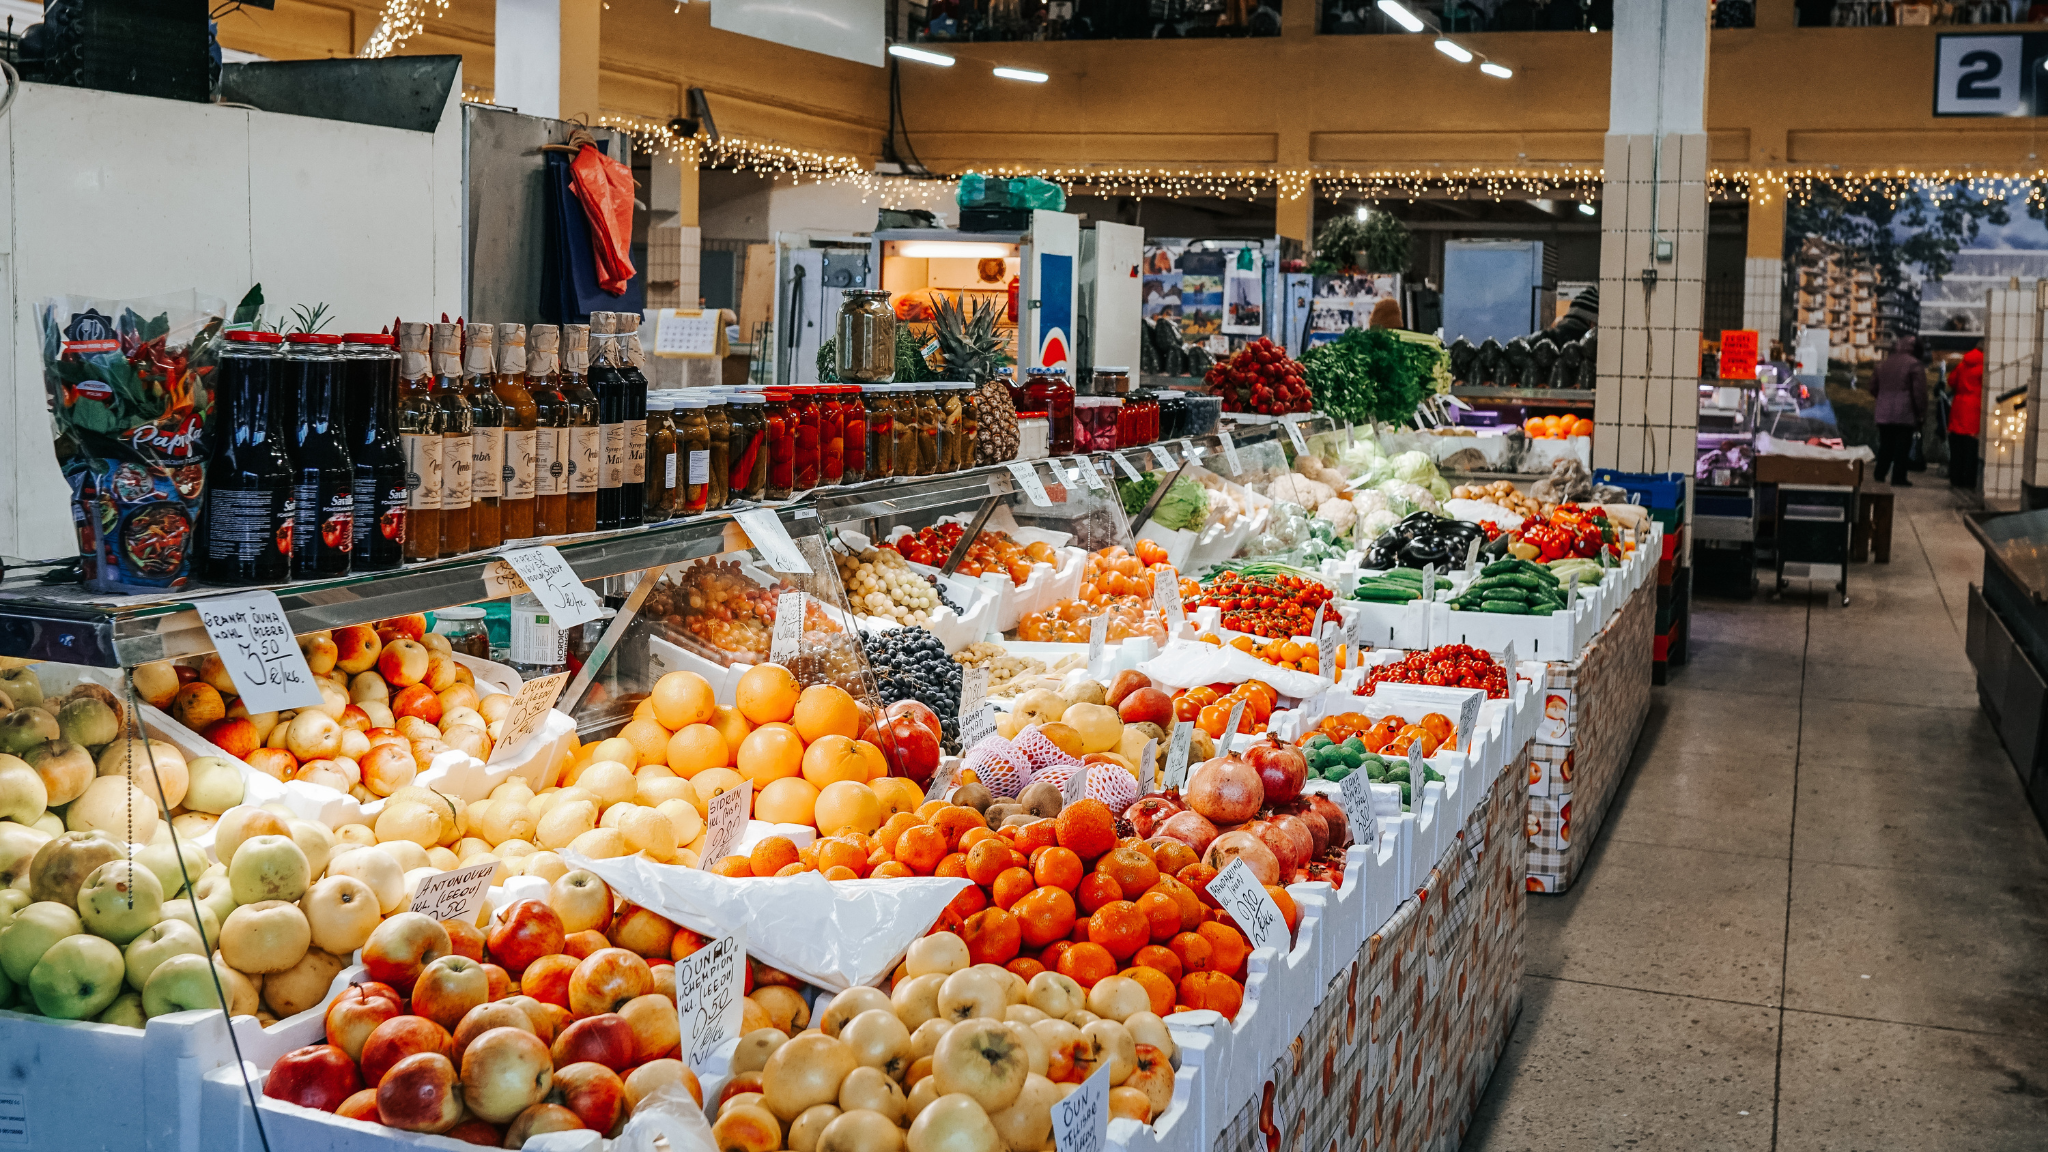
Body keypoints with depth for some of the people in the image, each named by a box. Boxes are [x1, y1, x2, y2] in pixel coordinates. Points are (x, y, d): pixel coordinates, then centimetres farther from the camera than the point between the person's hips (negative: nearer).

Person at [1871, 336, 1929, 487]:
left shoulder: (1883, 364, 12)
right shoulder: (1914, 365, -8)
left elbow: (1873, 388, 19)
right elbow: (1919, 392, -10)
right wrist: (1921, 413, -4)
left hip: (1884, 413, 6)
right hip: (1905, 414, -6)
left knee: (1885, 446, 14)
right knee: (1902, 446, -1)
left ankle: (1880, 475, 14)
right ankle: (1898, 478, -2)